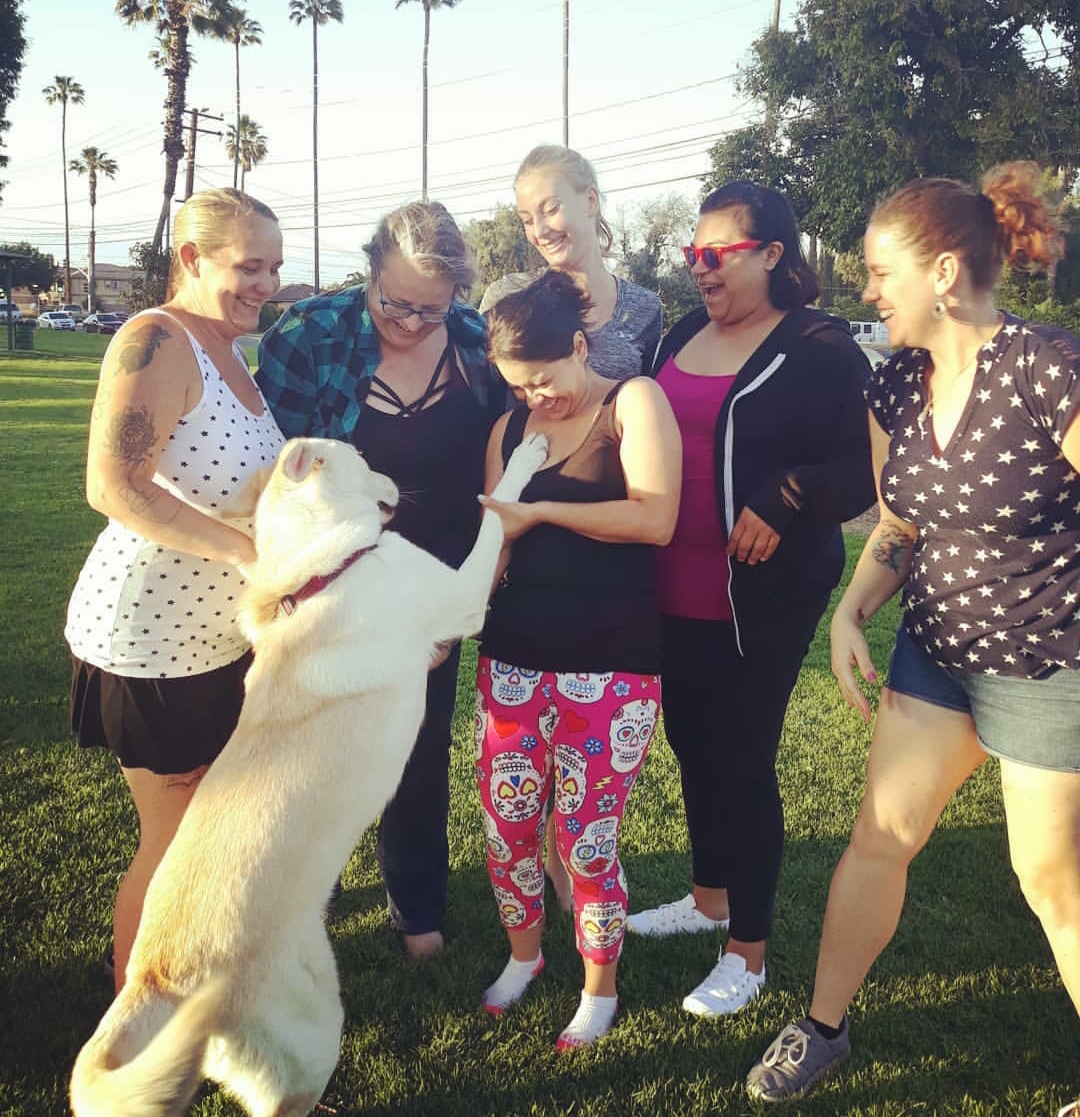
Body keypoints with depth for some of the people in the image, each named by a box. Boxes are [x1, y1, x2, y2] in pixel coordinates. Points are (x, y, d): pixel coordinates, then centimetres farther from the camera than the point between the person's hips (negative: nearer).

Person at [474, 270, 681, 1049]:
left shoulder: (633, 401, -5)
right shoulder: (510, 428, 10)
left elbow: (655, 518, -19)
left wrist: (538, 512, -13)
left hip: (609, 665, -5)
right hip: (512, 656, 5)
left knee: (587, 838, 3)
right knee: (506, 825, 11)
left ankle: (600, 987, 27)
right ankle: (523, 955, 38)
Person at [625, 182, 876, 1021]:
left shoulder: (819, 348, -10)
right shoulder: (681, 338, 11)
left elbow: (866, 470, -13)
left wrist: (782, 502, -25)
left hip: (763, 598, -7)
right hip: (678, 592, 7)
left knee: (742, 762, 1)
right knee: (691, 743, 18)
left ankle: (749, 952, 19)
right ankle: (709, 899, 40)